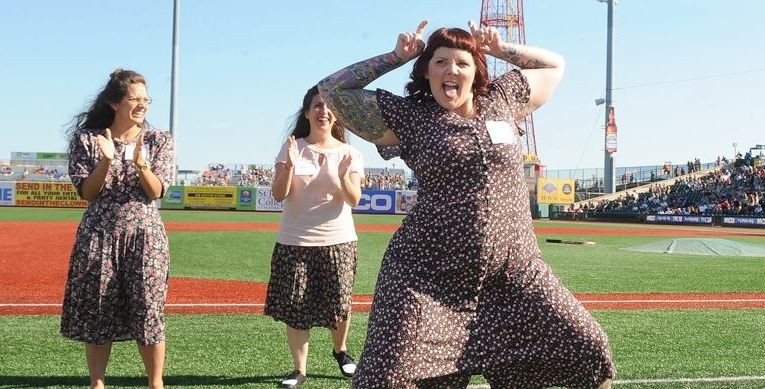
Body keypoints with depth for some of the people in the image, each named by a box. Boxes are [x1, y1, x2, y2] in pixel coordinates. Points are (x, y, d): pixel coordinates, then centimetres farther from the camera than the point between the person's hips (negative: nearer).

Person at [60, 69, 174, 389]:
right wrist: (106, 161, -19)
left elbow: (157, 191, -5)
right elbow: (86, 192, -3)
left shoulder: (159, 140, 4)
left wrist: (140, 163, -24)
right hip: (99, 235, 1)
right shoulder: (87, 139, 2)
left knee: (148, 311, -3)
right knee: (97, 312, 4)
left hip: (145, 236, 0)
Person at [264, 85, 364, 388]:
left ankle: (340, 351, 34)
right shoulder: (292, 148, 1)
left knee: (338, 305, 4)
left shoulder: (348, 153, 1)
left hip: (338, 241, 0)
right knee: (294, 308, 1)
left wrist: (343, 176, -29)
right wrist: (290, 166, -25)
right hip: (294, 242, 0)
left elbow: (354, 200, -9)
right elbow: (279, 194, -7)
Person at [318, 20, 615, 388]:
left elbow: (554, 65, 26)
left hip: (514, 271, 3)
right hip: (427, 274, -3)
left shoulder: (502, 99, 10)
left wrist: (500, 48, 12)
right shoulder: (407, 116, 1)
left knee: (589, 351, 1)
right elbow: (331, 89, 3)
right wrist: (397, 56, 2)